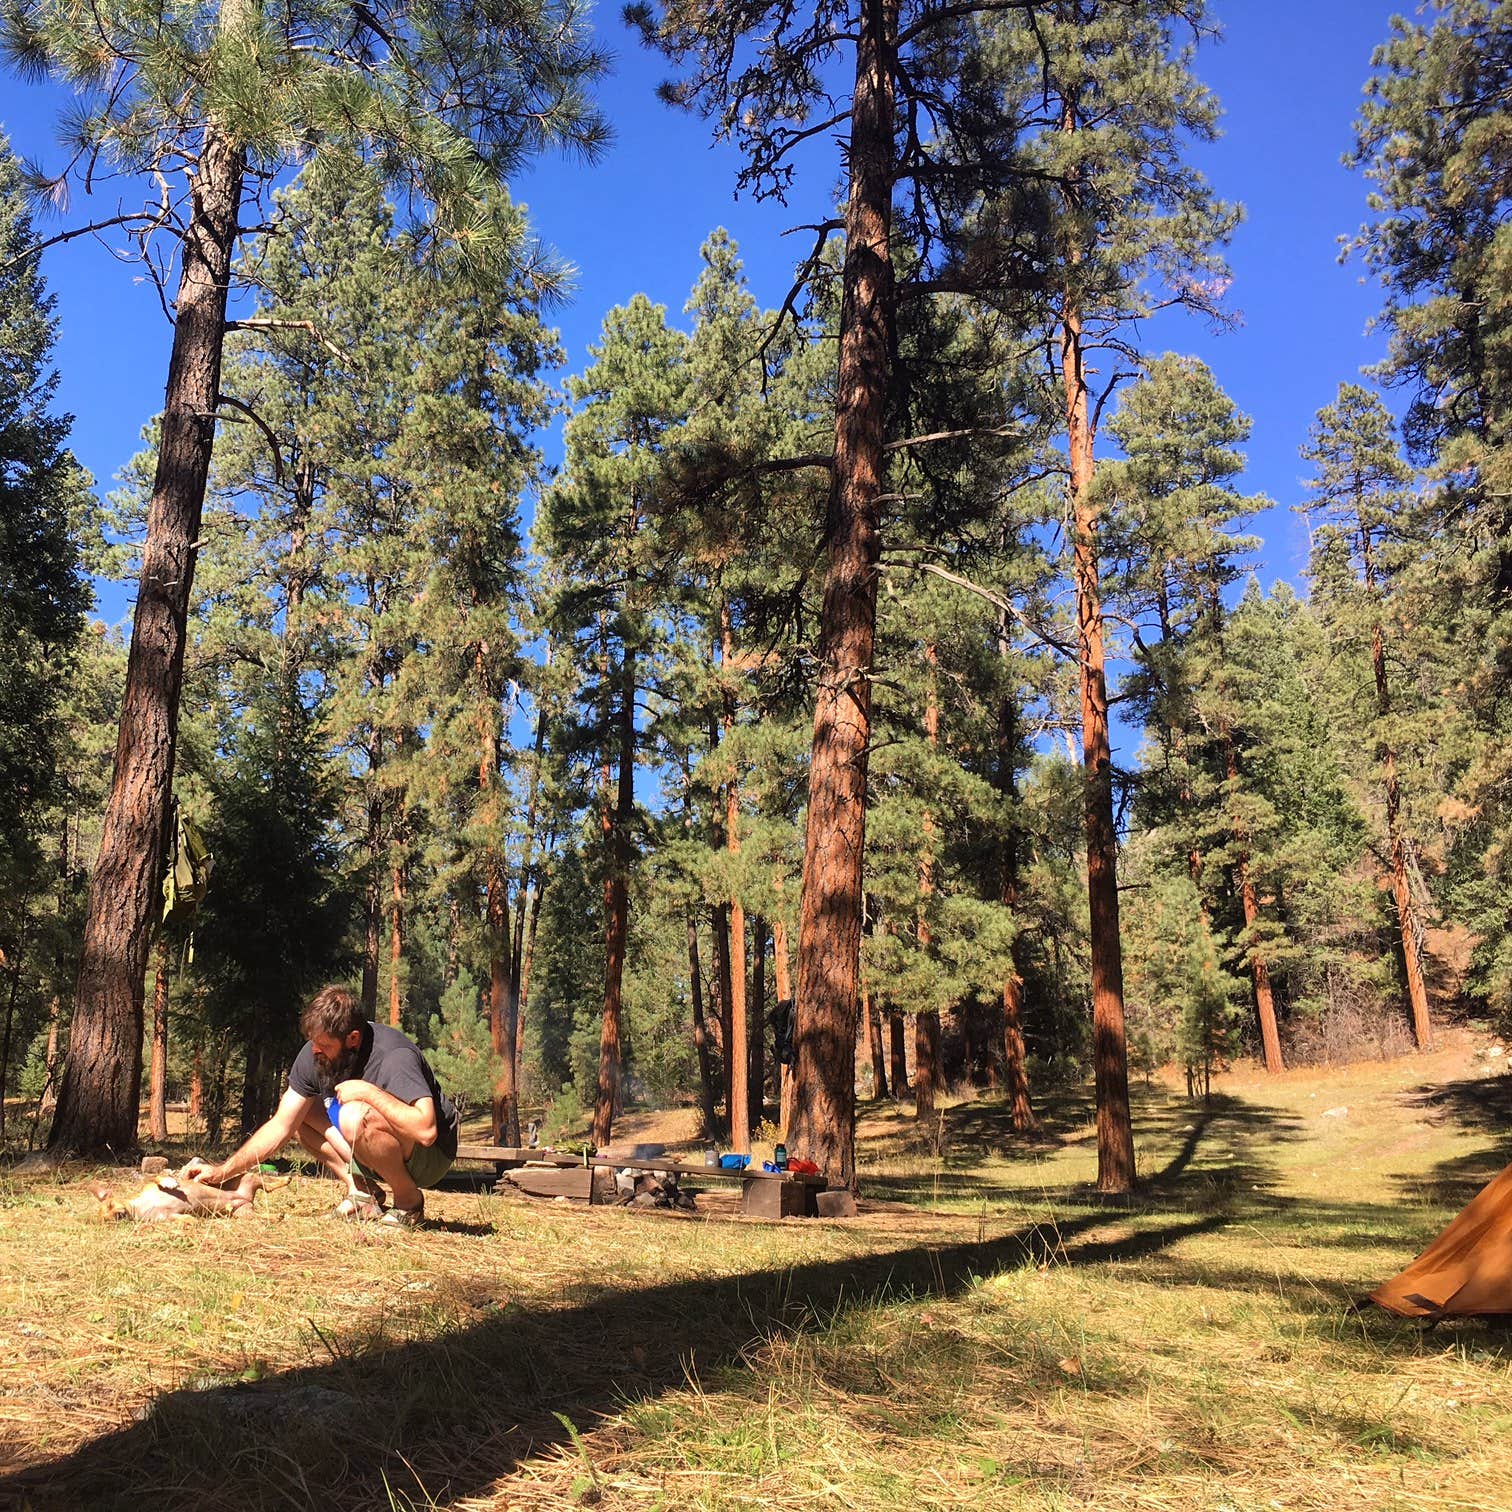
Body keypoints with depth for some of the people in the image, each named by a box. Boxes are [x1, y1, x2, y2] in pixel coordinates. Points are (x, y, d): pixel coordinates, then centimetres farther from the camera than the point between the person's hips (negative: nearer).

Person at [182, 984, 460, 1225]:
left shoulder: (395, 1056, -29)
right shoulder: (314, 1054, -7)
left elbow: (425, 1131, -39)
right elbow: (280, 1127, -2)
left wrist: (369, 1092, -34)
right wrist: (221, 1171, -10)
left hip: (431, 1156, -8)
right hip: (379, 1157, 8)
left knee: (355, 1117, -33)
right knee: (297, 1110, 1)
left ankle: (409, 1200, -11)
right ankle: (362, 1190, -1)